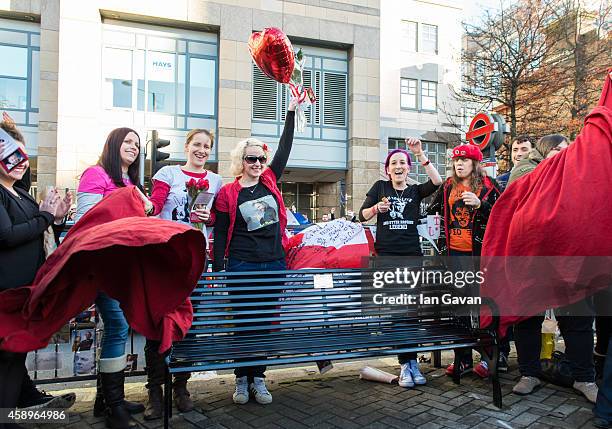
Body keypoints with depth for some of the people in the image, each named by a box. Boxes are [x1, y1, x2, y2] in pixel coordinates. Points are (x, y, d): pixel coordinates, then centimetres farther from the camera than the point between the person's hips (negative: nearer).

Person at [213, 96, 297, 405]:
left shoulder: (270, 181, 7)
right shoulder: (228, 193, -2)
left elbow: (284, 148, 9)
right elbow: (220, 235, -1)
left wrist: (292, 110, 8)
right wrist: (217, 271, -4)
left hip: (274, 265, 3)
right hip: (241, 267, -3)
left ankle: (258, 378, 22)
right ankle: (242, 378, 20)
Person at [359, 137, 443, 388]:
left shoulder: (415, 191, 12)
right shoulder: (380, 187, 11)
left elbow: (437, 182, -8)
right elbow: (362, 215, 7)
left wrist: (420, 154, -13)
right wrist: (377, 208, -14)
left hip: (412, 254, 2)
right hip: (387, 254, -2)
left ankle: (408, 363, 12)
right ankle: (408, 364, -3)